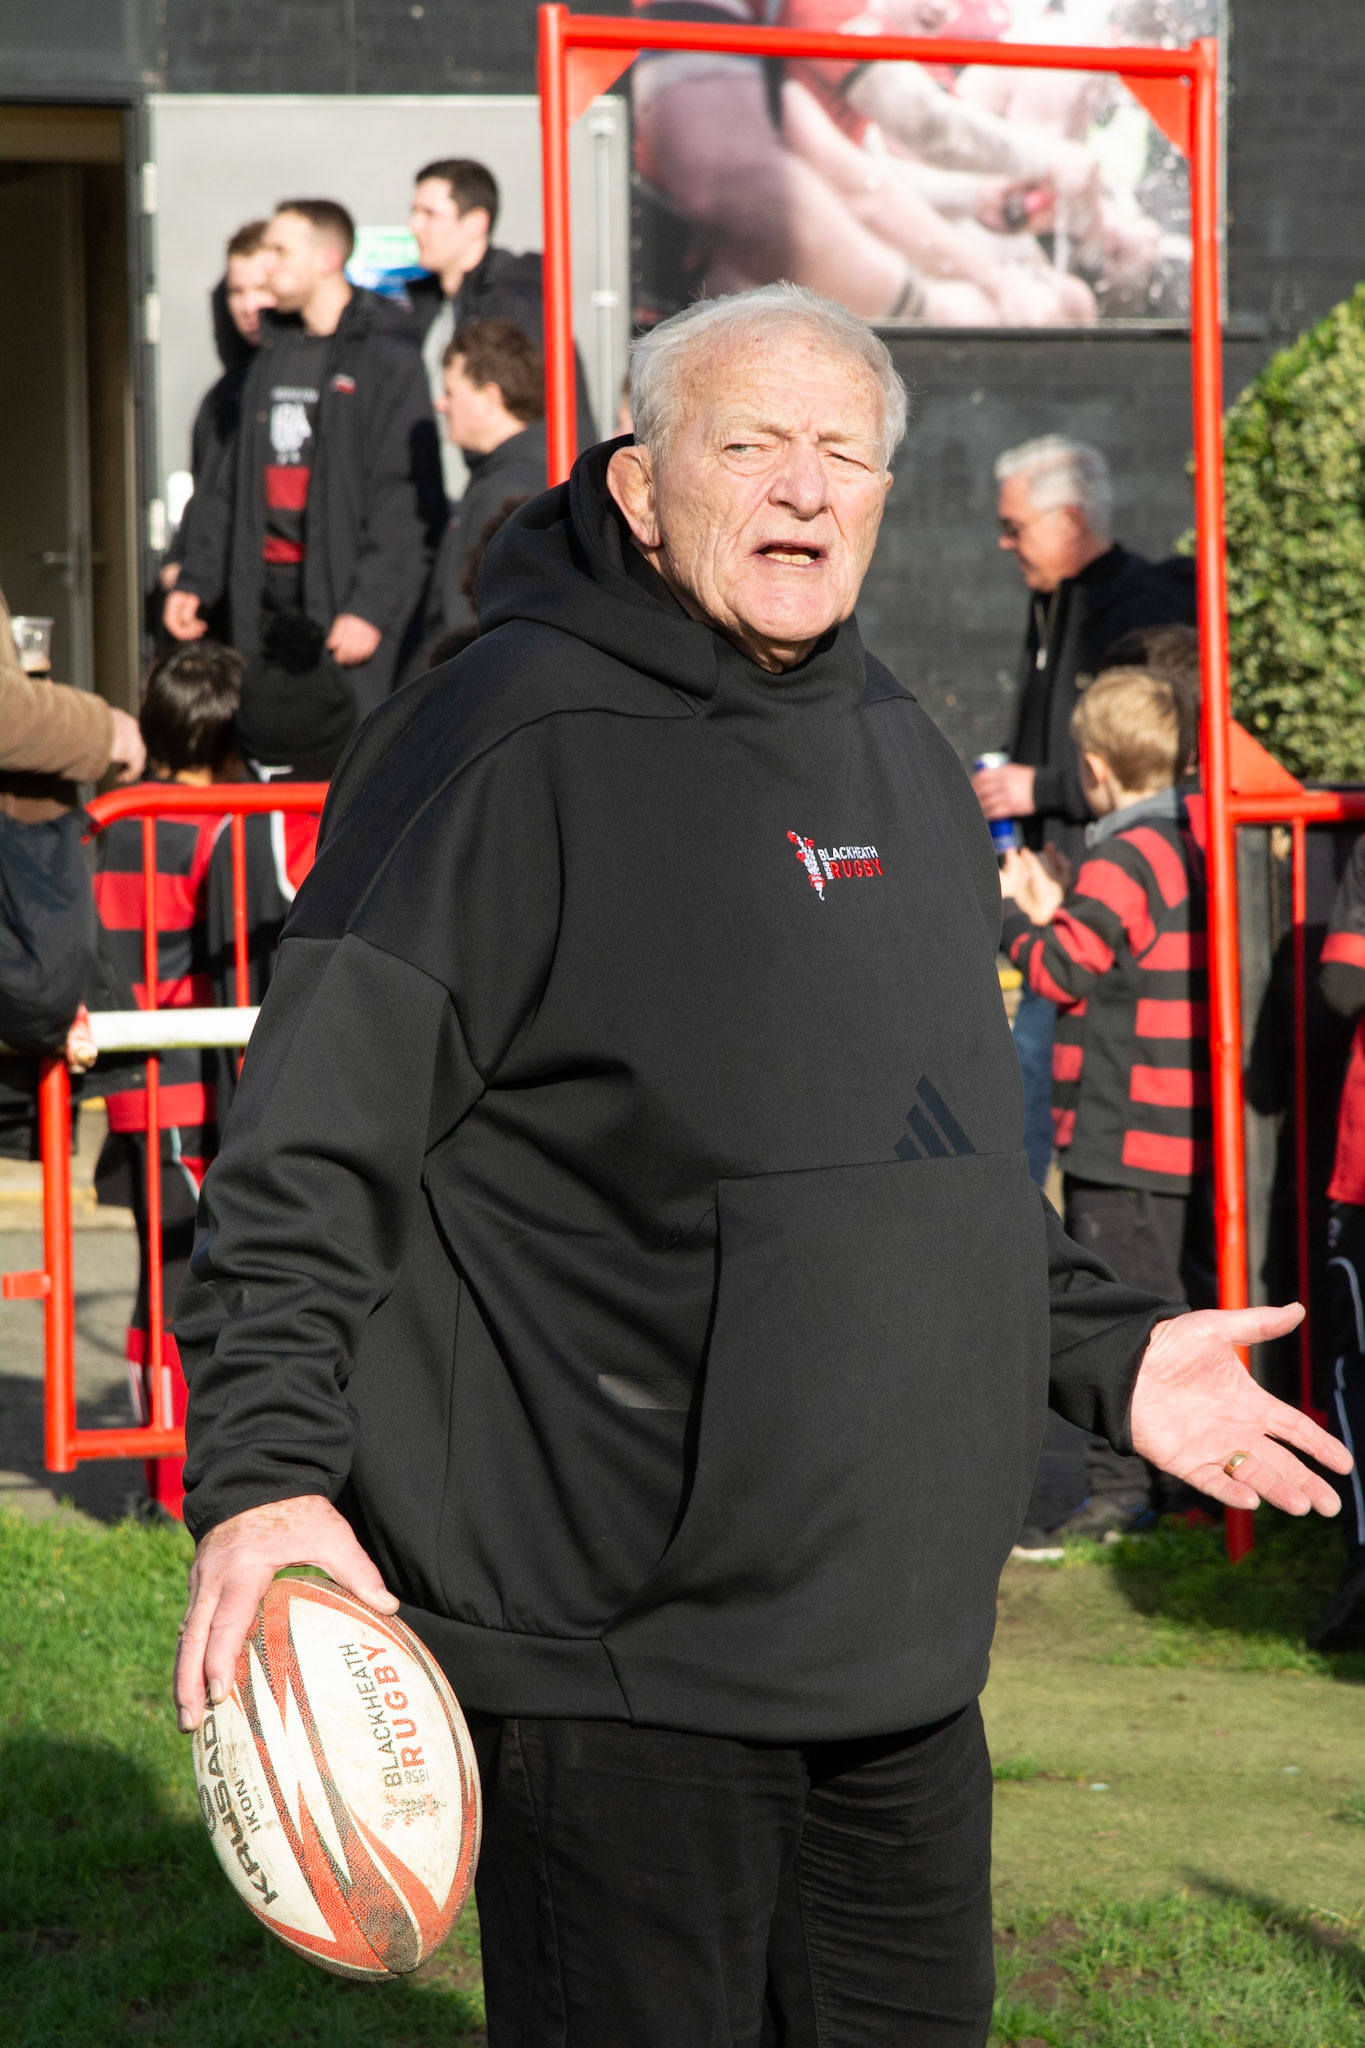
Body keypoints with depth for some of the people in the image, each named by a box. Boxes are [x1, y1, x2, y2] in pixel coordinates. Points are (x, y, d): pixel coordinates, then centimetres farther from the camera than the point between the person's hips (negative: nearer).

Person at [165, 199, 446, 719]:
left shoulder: (386, 358, -6)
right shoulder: (273, 354, 18)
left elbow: (408, 501, -11)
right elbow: (231, 485, 22)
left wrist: (371, 608, -17)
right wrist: (195, 579, 15)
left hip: (342, 597, -7)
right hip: (265, 597, 7)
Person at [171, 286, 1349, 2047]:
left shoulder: (900, 759, 15)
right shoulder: (512, 743, -11)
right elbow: (312, 1148, -14)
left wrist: (1105, 1352, 23)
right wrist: (263, 1470, -24)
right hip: (613, 1658, -8)